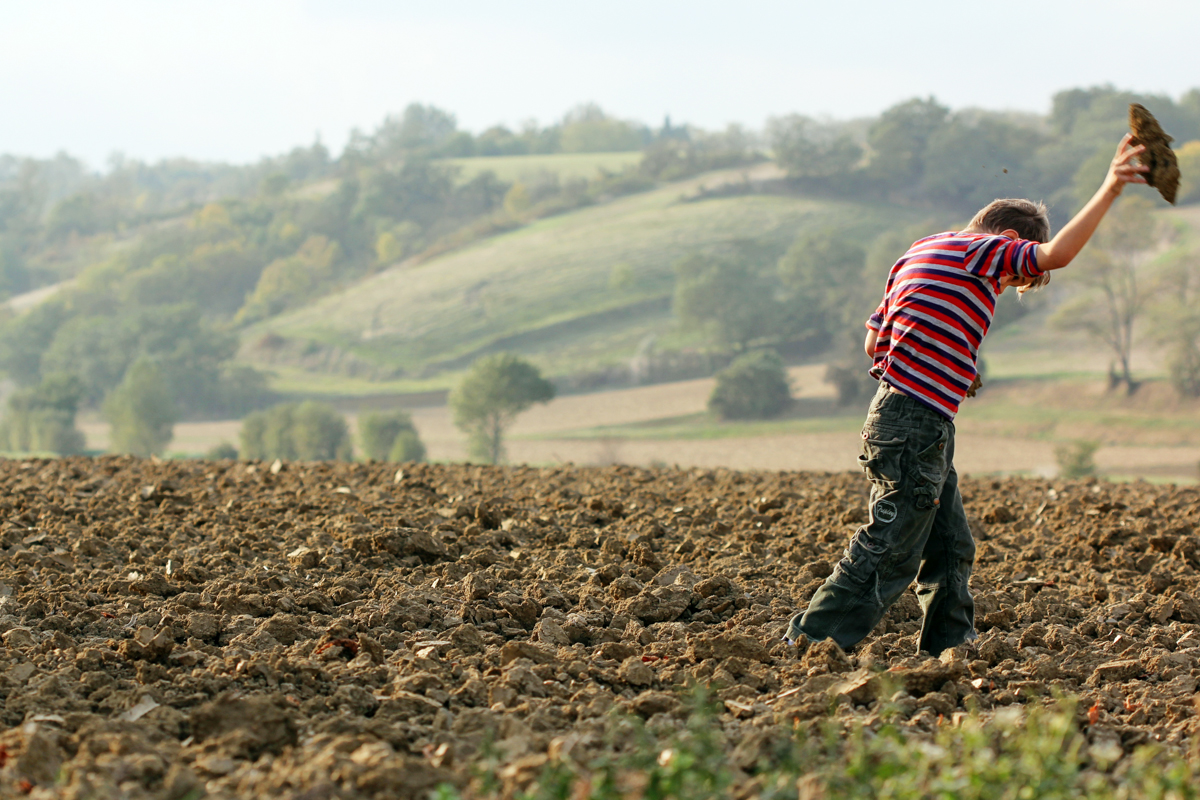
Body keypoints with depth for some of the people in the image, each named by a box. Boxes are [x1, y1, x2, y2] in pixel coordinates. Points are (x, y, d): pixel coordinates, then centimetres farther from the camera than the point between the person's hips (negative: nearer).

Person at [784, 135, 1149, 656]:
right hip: (915, 430, -10)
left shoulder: (921, 252, 20)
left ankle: (950, 649, 18)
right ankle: (807, 644, -5)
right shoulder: (981, 251, -5)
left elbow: (875, 340, 21)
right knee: (888, 553, -7)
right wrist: (1109, 190, -19)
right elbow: (1056, 255, -20)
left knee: (950, 548, 14)